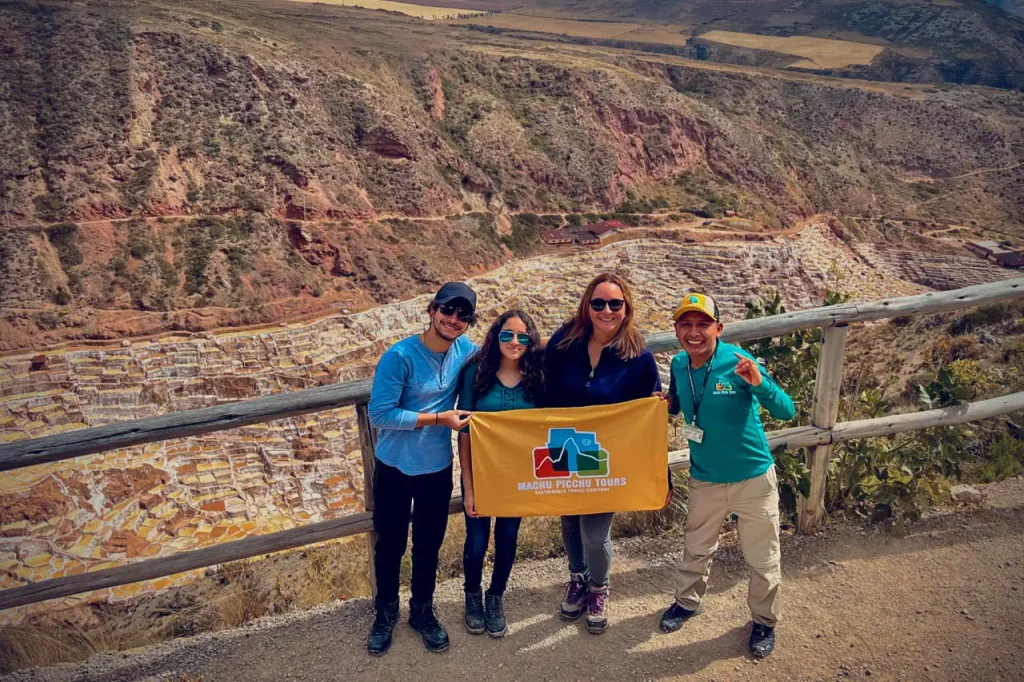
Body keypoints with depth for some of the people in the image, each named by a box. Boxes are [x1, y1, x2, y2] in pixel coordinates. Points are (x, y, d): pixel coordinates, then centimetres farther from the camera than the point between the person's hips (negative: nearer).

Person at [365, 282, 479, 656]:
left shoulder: (466, 351, -8)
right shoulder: (400, 356, -22)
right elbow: (379, 413, -22)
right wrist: (438, 418, -23)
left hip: (438, 468, 3)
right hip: (395, 468, -3)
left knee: (428, 545, 18)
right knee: (390, 545, 15)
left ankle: (423, 611, 42)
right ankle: (385, 613, 39)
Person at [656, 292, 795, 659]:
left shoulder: (738, 361, -22)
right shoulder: (678, 365, -9)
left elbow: (787, 412, -22)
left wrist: (759, 383, -40)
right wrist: (666, 404, -13)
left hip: (753, 477, -3)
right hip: (705, 479, 4)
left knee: (762, 559, 14)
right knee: (696, 548, 22)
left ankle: (764, 620, 38)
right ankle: (687, 601, 47)